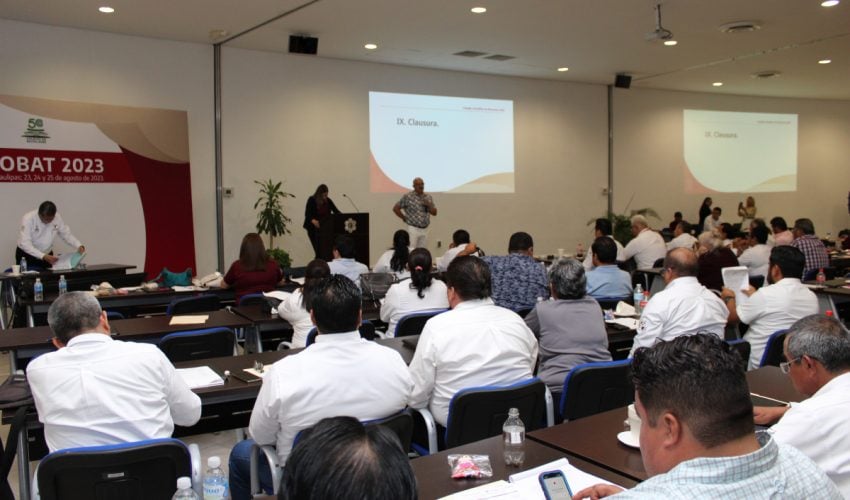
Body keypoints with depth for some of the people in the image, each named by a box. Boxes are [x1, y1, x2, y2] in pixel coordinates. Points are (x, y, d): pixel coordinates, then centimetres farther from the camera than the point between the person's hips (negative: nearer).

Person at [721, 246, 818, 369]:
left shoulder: (766, 294, -20)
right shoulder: (812, 297, 0)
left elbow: (732, 316, -5)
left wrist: (729, 297, 16)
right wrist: (756, 296, 31)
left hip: (759, 364, -7)